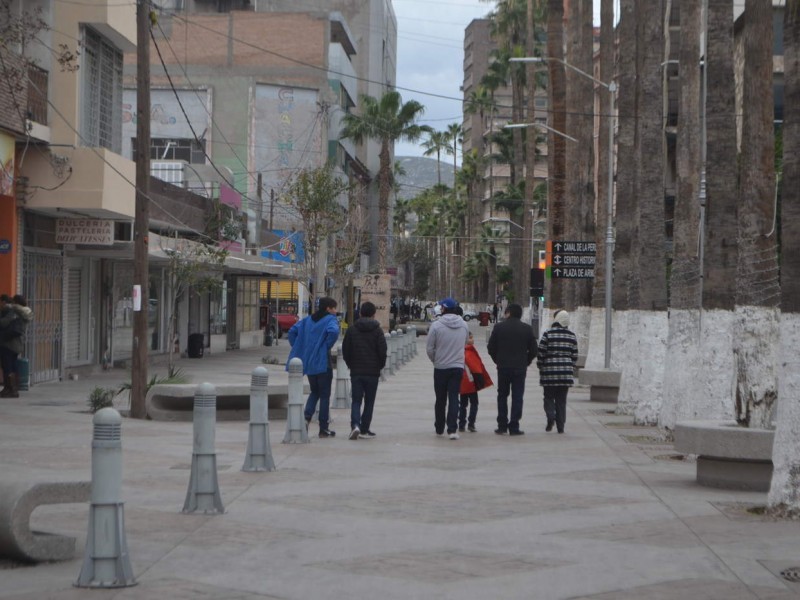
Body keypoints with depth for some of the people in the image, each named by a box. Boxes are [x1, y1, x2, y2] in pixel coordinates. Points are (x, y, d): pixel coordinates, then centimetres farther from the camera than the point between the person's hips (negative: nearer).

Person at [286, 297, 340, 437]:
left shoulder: (308, 320, 13)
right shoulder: (330, 320, -8)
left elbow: (293, 331, 8)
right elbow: (333, 331, -29)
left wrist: (300, 349, 8)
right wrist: (327, 346, -14)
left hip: (308, 362, 6)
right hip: (323, 362, -6)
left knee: (314, 392, 19)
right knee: (324, 395, 3)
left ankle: (307, 417, -4)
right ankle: (323, 428, 6)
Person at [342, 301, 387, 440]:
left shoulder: (352, 330, 0)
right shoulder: (377, 331, -5)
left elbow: (345, 350, 2)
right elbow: (382, 352, -7)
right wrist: (379, 366, 10)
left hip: (356, 372, 1)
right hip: (372, 372, -1)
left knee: (356, 401, 6)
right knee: (369, 402, 10)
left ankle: (355, 425, -16)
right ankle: (364, 429, 10)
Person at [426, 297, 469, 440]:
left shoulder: (436, 325, -11)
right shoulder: (464, 325, 1)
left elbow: (429, 348, -8)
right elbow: (465, 344, 11)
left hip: (440, 368, -2)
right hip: (458, 366, 2)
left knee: (440, 399, 11)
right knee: (454, 398, 0)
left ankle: (439, 429, 21)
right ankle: (452, 429, -11)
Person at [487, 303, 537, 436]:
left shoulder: (499, 327, -2)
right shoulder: (527, 329, 0)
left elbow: (491, 348, -1)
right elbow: (533, 350, 2)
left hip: (503, 367, 0)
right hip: (520, 369, 0)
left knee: (502, 396, 12)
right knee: (517, 397, 3)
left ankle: (502, 426, 9)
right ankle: (514, 427, -1)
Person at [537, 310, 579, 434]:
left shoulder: (547, 334, -6)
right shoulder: (572, 336, 5)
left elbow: (541, 353, -5)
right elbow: (574, 356, 8)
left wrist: (540, 367, 8)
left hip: (549, 372, -3)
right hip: (565, 372, 3)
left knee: (549, 397, 9)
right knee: (561, 399, 7)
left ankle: (550, 416, -16)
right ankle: (560, 426, 5)